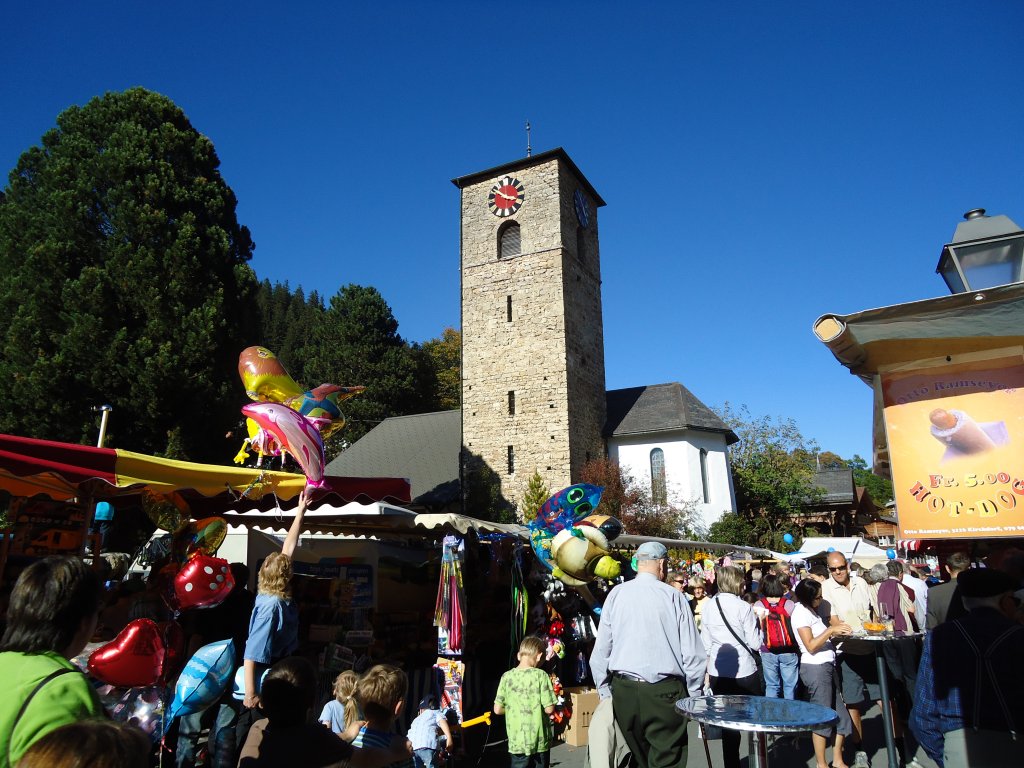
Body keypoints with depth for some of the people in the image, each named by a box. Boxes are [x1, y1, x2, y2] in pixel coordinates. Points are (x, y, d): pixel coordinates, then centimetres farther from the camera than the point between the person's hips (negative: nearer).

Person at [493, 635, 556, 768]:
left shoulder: (507, 676, -5)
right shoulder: (540, 675, -13)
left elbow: (498, 710, -2)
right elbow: (549, 709, -13)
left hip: (517, 742, 2)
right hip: (540, 741, -2)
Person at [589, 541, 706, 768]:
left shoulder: (616, 594, 0)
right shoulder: (673, 597, -7)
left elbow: (601, 651, 2)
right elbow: (693, 654, -4)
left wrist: (604, 691, 13)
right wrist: (693, 694, 10)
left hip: (623, 690, 3)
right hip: (665, 691, -3)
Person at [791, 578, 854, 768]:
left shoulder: (810, 610, 12)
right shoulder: (801, 612, -14)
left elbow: (822, 638, 13)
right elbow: (811, 646, -17)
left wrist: (837, 631, -1)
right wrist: (831, 630, -17)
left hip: (827, 666, 9)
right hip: (815, 668, -9)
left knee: (841, 715, 12)